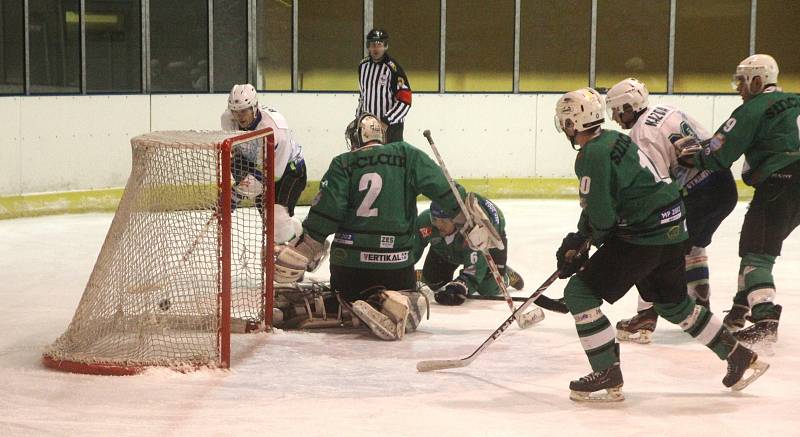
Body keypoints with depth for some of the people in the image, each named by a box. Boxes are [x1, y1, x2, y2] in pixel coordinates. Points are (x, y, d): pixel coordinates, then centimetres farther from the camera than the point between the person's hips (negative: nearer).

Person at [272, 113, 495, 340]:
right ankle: (392, 304, -15)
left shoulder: (343, 164, 2)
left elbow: (326, 211, -7)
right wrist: (473, 224, 4)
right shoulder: (407, 155, 4)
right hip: (396, 262, -1)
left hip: (348, 260, 1)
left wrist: (303, 249, -3)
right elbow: (445, 190, -1)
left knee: (347, 293, 29)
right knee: (414, 303, 20)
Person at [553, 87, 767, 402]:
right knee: (674, 304, 26)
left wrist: (580, 243, 1)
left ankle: (608, 377, -5)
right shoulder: (614, 140, 13)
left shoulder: (593, 155, -18)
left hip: (642, 238, -10)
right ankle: (740, 358, 34)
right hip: (671, 231, 10)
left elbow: (602, 217, -21)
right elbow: (597, 203, 21)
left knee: (580, 292, -5)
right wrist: (576, 241, 15)